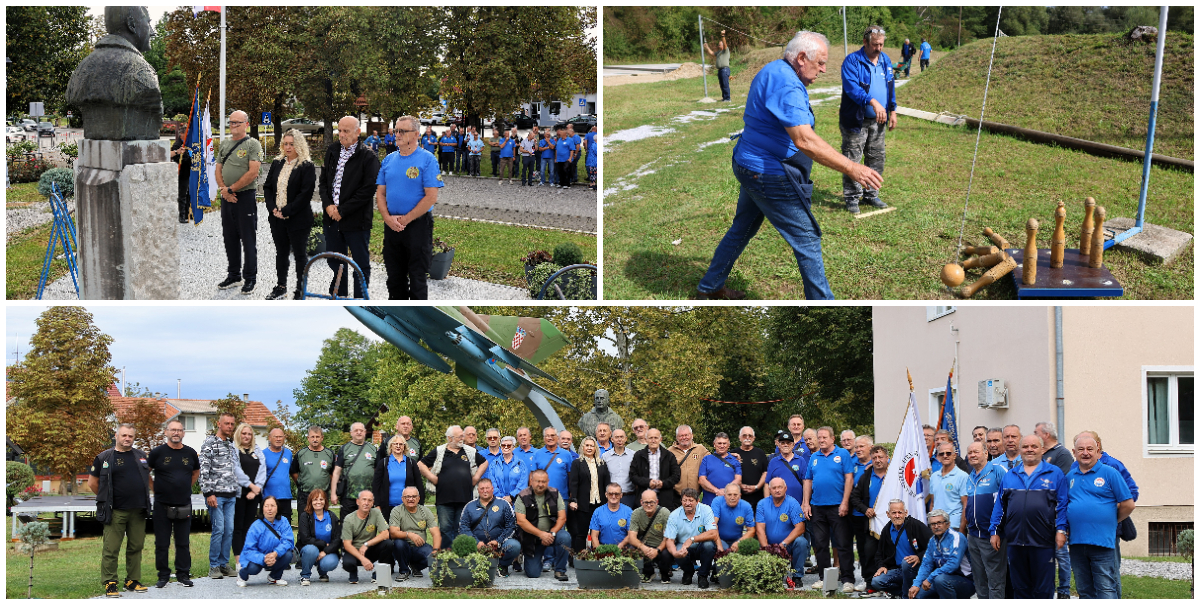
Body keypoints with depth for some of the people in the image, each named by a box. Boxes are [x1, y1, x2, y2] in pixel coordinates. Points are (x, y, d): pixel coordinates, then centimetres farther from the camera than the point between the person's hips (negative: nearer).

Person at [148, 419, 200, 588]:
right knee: (162, 543, 3)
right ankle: (163, 575, 12)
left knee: (183, 542, 7)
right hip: (162, 506, -2)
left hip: (184, 506, 2)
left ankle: (183, 574, 15)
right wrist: (155, 489, 1)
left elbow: (196, 472, 23)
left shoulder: (190, 453, 6)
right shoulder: (158, 452, -4)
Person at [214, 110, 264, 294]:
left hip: (245, 197, -7)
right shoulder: (224, 144, 14)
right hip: (226, 198, 7)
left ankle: (250, 279, 4)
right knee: (229, 238, 12)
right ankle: (234, 275, 23)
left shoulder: (252, 144, -6)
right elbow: (219, 170, 13)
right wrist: (223, 190, -5)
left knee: (248, 240, -2)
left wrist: (231, 189, -13)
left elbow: (253, 172, -15)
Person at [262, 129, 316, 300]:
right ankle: (281, 286, 26)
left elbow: (306, 193, -16)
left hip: (297, 219, -6)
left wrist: (286, 211, -17)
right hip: (277, 218, 6)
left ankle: (301, 288, 13)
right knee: (281, 252, 15)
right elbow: (267, 186, 10)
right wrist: (273, 208, -5)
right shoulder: (277, 163, 9)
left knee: (300, 254, 4)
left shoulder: (307, 167, -10)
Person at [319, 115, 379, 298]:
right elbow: (324, 180, 13)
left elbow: (368, 190, -15)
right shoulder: (332, 152, 9)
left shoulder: (368, 157, -10)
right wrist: (328, 205, -5)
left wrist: (342, 211, -16)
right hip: (332, 219, 6)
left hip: (356, 220, -6)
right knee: (335, 263, 14)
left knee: (361, 263, 4)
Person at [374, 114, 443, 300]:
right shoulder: (389, 160, 10)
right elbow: (380, 194, 10)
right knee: (395, 277, 13)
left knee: (417, 278, 0)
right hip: (391, 227, 6)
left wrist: (405, 219, -14)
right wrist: (388, 218, -7)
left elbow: (431, 197, -14)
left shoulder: (427, 160, -7)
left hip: (417, 225, -6)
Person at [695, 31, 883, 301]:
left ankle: (709, 288, 34)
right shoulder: (787, 85, -25)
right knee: (808, 241, -1)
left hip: (748, 165, 11)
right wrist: (852, 169, -37)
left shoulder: (771, 71, 9)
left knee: (741, 230, 23)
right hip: (770, 176, -11)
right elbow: (804, 140, -35)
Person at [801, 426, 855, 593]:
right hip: (817, 507, 5)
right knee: (820, 545, 8)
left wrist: (845, 502, -13)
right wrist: (806, 503, 5)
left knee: (843, 544, -6)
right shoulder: (814, 457, 13)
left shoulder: (843, 454, 0)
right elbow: (808, 481, 14)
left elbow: (849, 478, -6)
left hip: (837, 507, -5)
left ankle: (847, 579, -4)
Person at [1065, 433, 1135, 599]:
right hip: (1076, 542, 5)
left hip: (1103, 542, -5)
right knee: (1084, 590, 12)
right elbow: (1064, 505, 22)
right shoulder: (1070, 476, 13)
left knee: (1106, 590, -7)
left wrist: (1112, 521, 5)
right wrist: (1065, 529, 9)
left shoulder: (1110, 473, -2)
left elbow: (1128, 504, -2)